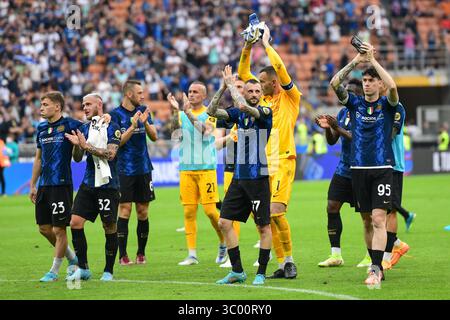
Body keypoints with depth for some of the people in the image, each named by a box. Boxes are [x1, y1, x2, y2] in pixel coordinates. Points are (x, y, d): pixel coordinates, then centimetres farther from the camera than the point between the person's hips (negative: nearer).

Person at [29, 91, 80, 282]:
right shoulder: (41, 128, 13)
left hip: (61, 184, -7)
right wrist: (33, 184, 19)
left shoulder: (69, 125, -7)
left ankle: (54, 271, 9)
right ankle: (72, 257, 27)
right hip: (44, 185, 7)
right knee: (44, 228, 9)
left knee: (59, 229, -2)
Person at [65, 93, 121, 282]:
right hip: (88, 184, 5)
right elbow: (77, 158, 10)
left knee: (110, 227, 0)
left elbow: (110, 154, -16)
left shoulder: (112, 128, -5)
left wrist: (87, 146, -18)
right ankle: (82, 268, 4)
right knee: (76, 222, -5)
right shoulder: (84, 129, 11)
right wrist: (77, 145, -11)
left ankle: (108, 271, 11)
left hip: (108, 185, -5)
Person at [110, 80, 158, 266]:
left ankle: (141, 253, 13)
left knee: (143, 212, 5)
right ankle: (122, 255, -4)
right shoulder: (116, 114, -6)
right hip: (125, 171, -4)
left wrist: (145, 122, -12)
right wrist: (132, 126, -21)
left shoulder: (143, 111, 9)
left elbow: (154, 137, 6)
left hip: (144, 168, 4)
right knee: (125, 210, -7)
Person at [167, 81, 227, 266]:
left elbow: (205, 130, -19)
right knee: (189, 211, 0)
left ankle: (224, 244, 16)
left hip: (206, 168, -3)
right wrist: (175, 111, -25)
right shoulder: (182, 114, 10)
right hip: (186, 168, 3)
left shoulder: (210, 114, 0)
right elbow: (175, 129, -9)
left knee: (210, 209, -6)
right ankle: (192, 255, 3)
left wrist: (188, 112, -27)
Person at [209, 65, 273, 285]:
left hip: (258, 178, -6)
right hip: (239, 176, 6)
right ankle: (237, 271, 12)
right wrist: (223, 87, -7)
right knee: (225, 222, 3)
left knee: (264, 227, -1)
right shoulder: (239, 113, 9)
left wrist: (231, 84, -13)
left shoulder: (265, 112, -8)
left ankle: (261, 273, 7)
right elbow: (212, 111, 2)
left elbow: (243, 106, -25)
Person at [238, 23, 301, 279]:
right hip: (264, 164, 7)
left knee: (276, 211, -18)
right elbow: (243, 73, 16)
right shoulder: (263, 98, 16)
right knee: (266, 216, 2)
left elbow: (280, 68, -13)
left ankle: (289, 260, -7)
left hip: (283, 162, -7)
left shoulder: (290, 97, -1)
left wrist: (266, 43, -5)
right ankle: (283, 264, 6)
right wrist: (247, 48, 5)